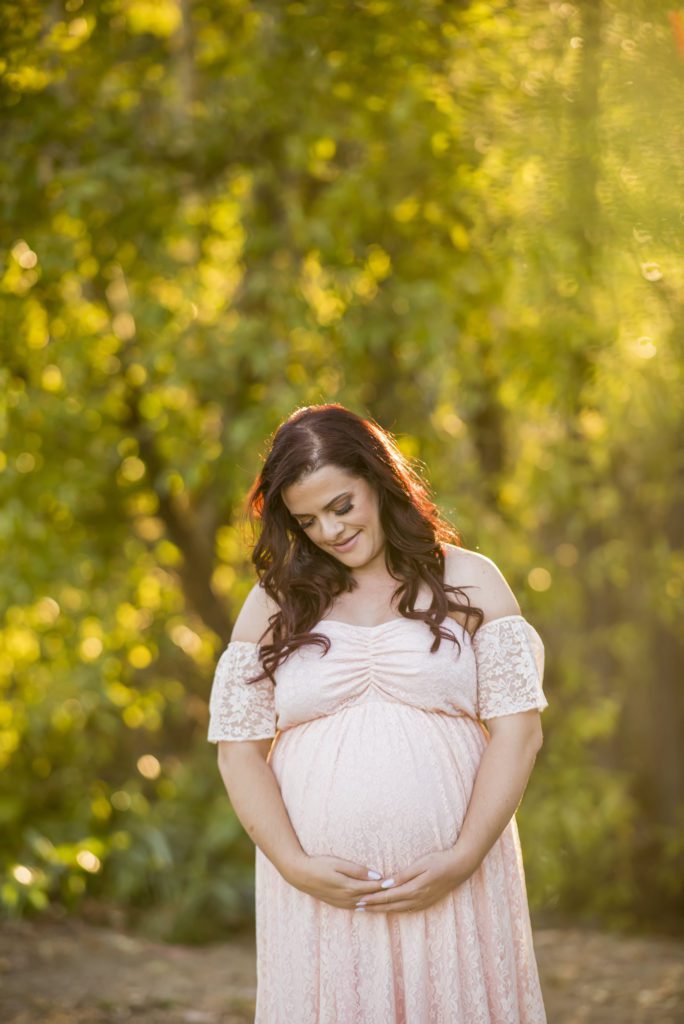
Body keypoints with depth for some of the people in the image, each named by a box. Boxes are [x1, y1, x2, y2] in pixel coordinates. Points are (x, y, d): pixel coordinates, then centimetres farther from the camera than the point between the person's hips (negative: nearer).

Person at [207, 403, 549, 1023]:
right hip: (321, 895, 1)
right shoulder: (276, 601, 10)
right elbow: (239, 748, 5)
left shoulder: (469, 582, 7)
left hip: (451, 883, -1)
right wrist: (295, 866, -8)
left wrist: (463, 858, -11)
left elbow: (518, 731, 0)